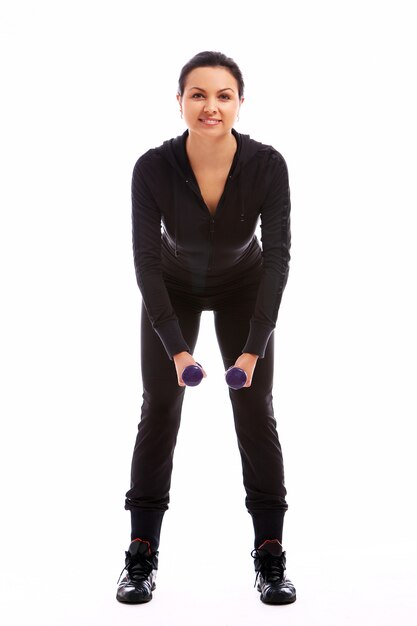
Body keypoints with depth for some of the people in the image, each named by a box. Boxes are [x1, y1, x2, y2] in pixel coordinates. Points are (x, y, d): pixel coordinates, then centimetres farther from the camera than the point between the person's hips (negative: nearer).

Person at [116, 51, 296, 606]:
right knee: (159, 408, -4)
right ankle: (142, 555, 6)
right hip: (173, 288, 0)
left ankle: (270, 555, 5)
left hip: (244, 288, 0)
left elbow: (277, 258, -27)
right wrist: (177, 348, -33)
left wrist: (253, 348, -32)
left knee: (255, 408, -5)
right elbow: (147, 262, -27)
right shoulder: (153, 168, -32)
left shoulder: (268, 165, -31)